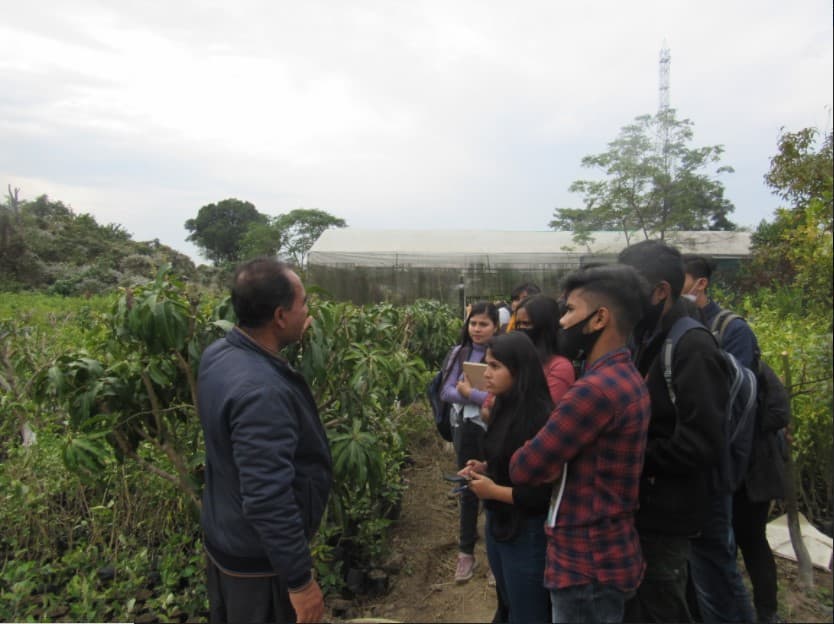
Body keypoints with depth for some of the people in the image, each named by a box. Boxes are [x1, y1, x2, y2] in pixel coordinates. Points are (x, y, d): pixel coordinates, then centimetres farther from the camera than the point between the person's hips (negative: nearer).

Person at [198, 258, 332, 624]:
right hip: (258, 558, -8)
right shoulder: (262, 391, -34)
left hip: (222, 537, 9)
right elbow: (268, 502, -33)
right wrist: (300, 580, -23)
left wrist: (286, 343, 7)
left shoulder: (219, 353, -6)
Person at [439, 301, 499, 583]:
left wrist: (469, 393, -17)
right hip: (466, 429, 4)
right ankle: (466, 552, 31)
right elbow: (446, 391, -5)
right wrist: (483, 397, -17)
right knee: (468, 490, 16)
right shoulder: (459, 353, 1)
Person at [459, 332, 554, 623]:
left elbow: (544, 494, -25)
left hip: (527, 532, -8)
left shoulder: (540, 417, -25)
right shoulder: (505, 407, 1)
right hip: (497, 523, 8)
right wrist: (483, 467, -2)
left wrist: (494, 490, -19)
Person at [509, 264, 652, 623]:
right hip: (606, 556, 9)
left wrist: (534, 448, -2)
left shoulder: (595, 389, -27)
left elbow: (523, 469, -21)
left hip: (586, 566, -9)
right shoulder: (626, 378, 7)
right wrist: (550, 448, -9)